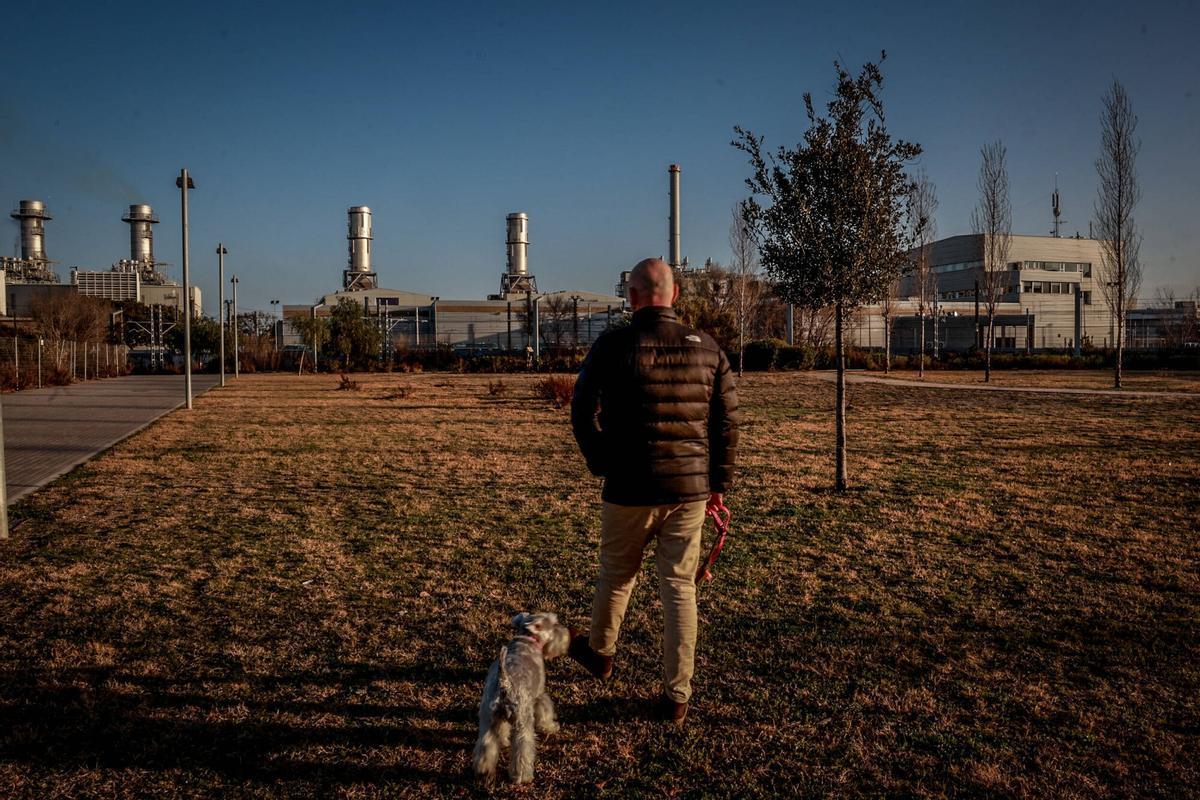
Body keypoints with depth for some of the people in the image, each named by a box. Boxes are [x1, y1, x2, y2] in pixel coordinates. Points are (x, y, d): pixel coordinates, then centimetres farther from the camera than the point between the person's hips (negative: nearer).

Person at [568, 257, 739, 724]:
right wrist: (719, 483, 10)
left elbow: (583, 412, -6)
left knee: (616, 575, 19)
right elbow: (727, 422, 3)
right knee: (680, 587, 9)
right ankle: (677, 696, 15)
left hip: (629, 489, -2)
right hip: (690, 490, 2)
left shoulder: (613, 346, -8)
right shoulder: (707, 348, 2)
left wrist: (601, 465, 10)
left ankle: (600, 652, 43)